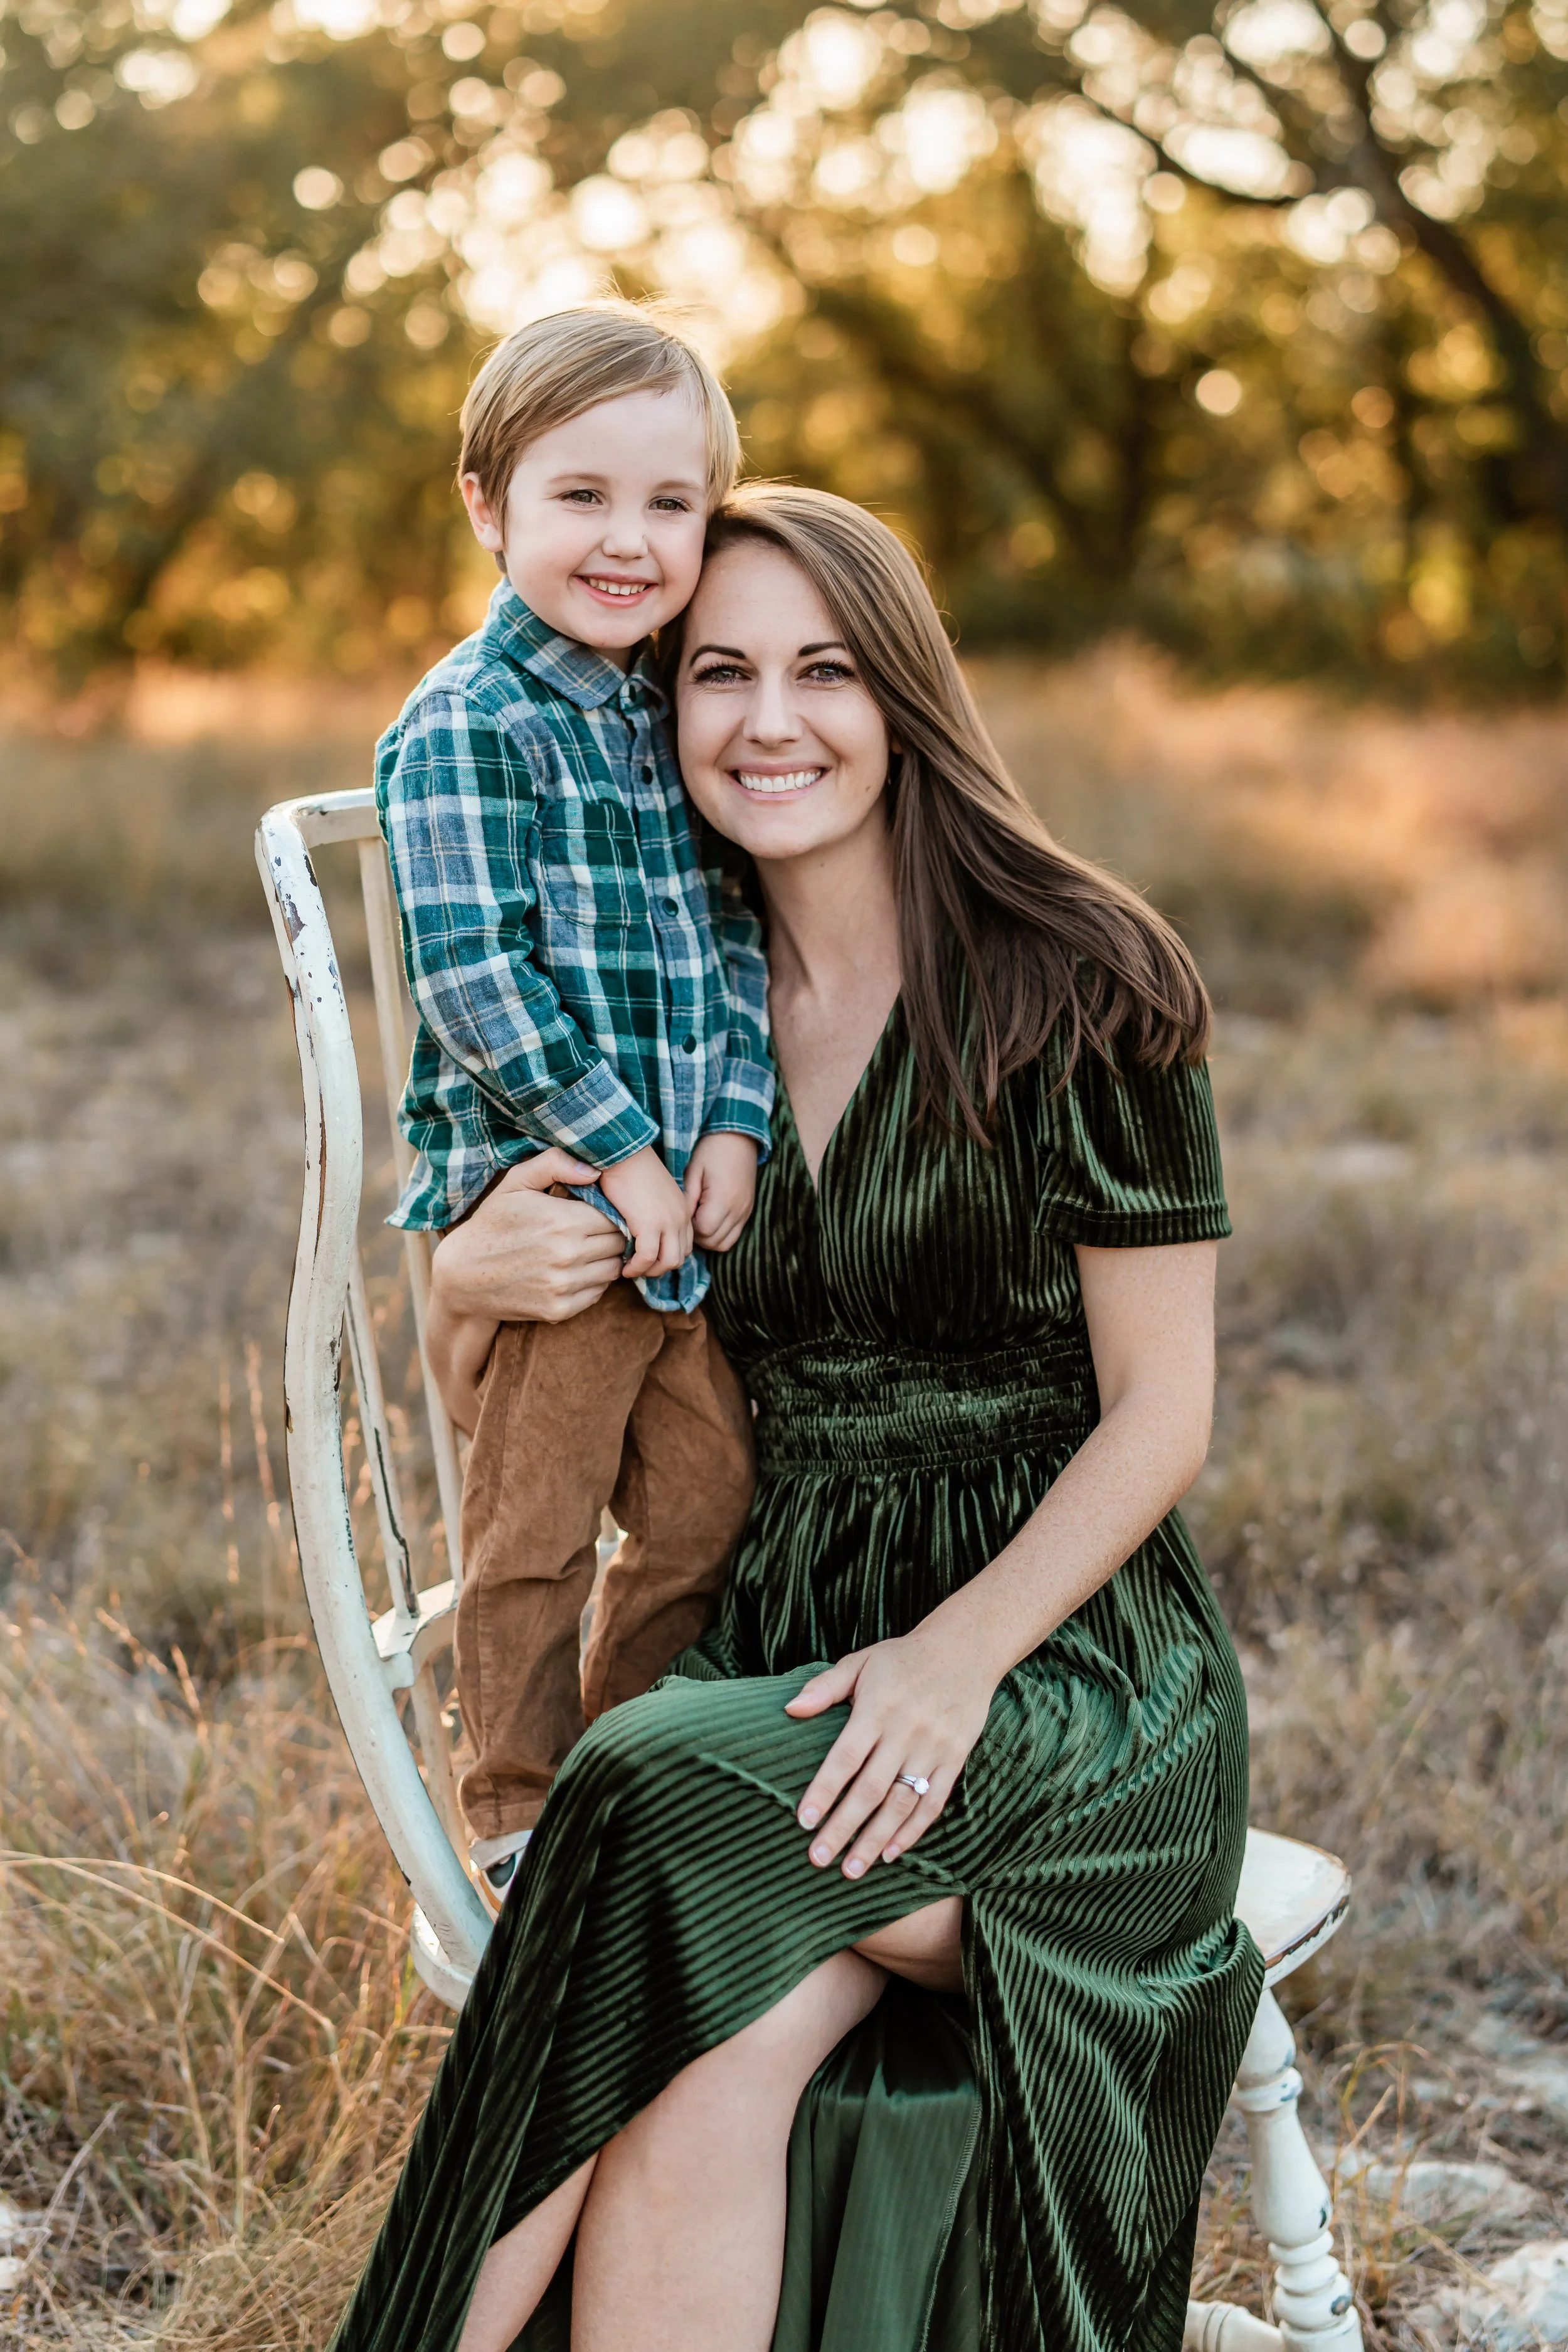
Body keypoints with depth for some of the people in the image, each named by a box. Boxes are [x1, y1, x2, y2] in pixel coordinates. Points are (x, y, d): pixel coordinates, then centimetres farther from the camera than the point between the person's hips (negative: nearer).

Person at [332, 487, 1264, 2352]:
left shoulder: (1078, 989, -6)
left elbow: (1161, 1413, -5)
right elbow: (487, 1382, 16)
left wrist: (956, 1655, -20)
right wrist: (474, 1278, -9)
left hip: (1064, 1657, -3)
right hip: (780, 1636, 3)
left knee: (677, 1819, -31)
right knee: (699, 2083, -29)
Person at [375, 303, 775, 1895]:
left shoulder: (673, 716, 11)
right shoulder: (467, 728, -13)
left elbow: (734, 939, 10)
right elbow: (474, 975, -18)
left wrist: (734, 1124, -4)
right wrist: (616, 1151, -18)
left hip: (683, 1195, 7)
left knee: (707, 1506, 14)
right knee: (535, 1533, 4)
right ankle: (518, 1812, 20)